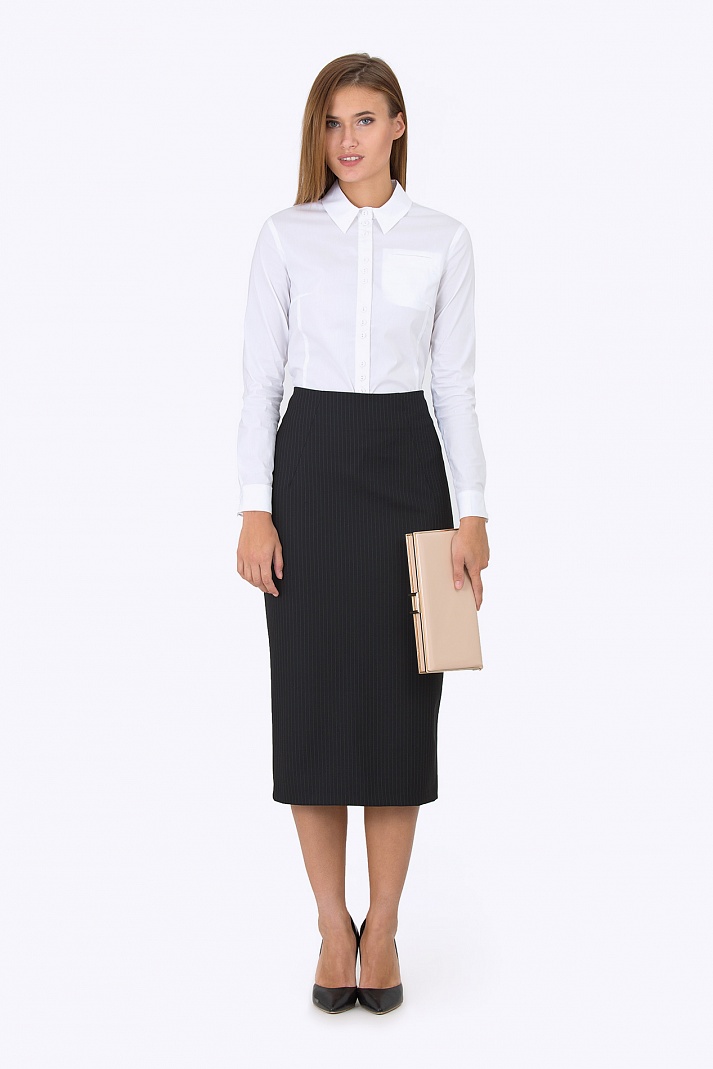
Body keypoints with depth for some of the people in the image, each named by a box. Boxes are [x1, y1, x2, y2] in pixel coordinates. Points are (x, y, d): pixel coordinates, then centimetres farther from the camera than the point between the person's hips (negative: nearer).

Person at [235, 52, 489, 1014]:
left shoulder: (443, 240, 5)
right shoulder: (286, 235, 3)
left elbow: (456, 383, 4)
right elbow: (260, 377, 1)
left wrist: (473, 514, -3)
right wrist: (256, 511, -7)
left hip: (405, 465, 1)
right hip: (310, 466, 0)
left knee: (400, 700, 2)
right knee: (312, 698, 1)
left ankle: (383, 929, 16)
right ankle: (333, 927, 15)